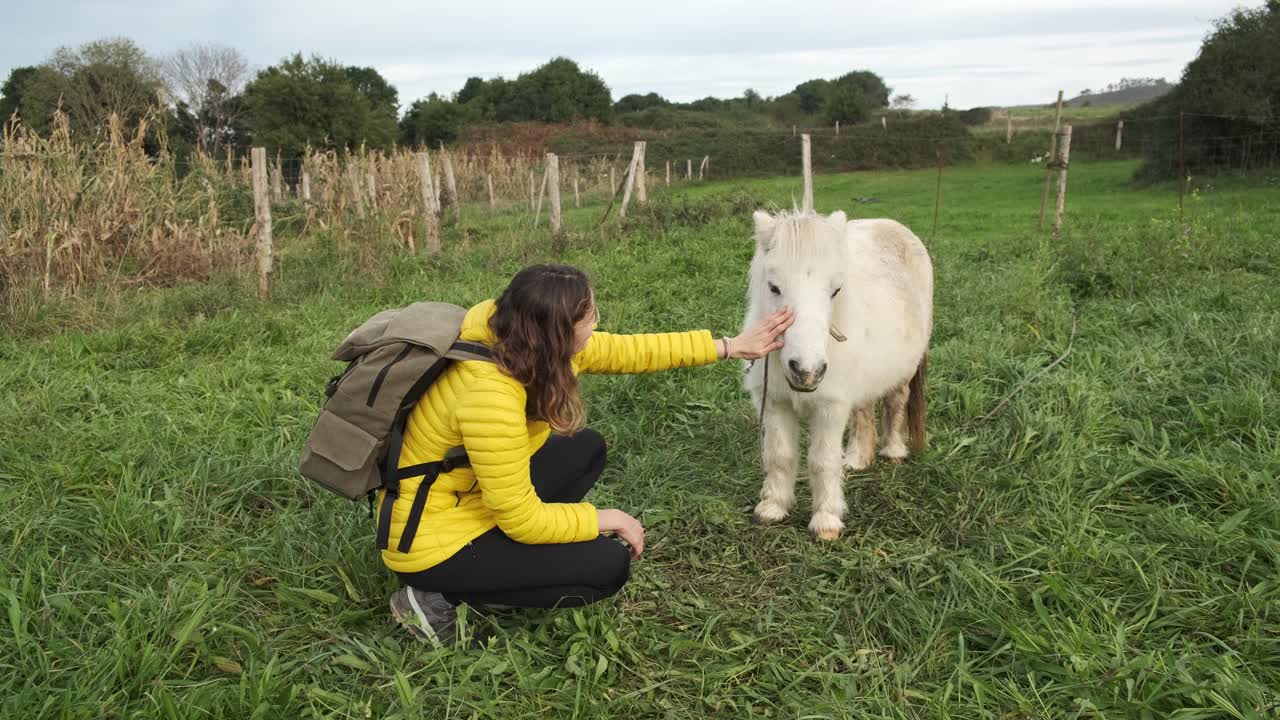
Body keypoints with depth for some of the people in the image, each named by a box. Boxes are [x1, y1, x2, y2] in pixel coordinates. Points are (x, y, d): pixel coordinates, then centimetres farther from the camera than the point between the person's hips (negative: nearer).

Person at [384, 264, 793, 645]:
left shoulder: (526, 342, -8)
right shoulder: (490, 394, -34)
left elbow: (627, 351, 4)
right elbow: (521, 520, -26)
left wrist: (731, 347, 6)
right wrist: (605, 519, -10)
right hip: (432, 540, -9)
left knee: (586, 448, 13)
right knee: (608, 566, -8)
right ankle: (445, 598, -3)